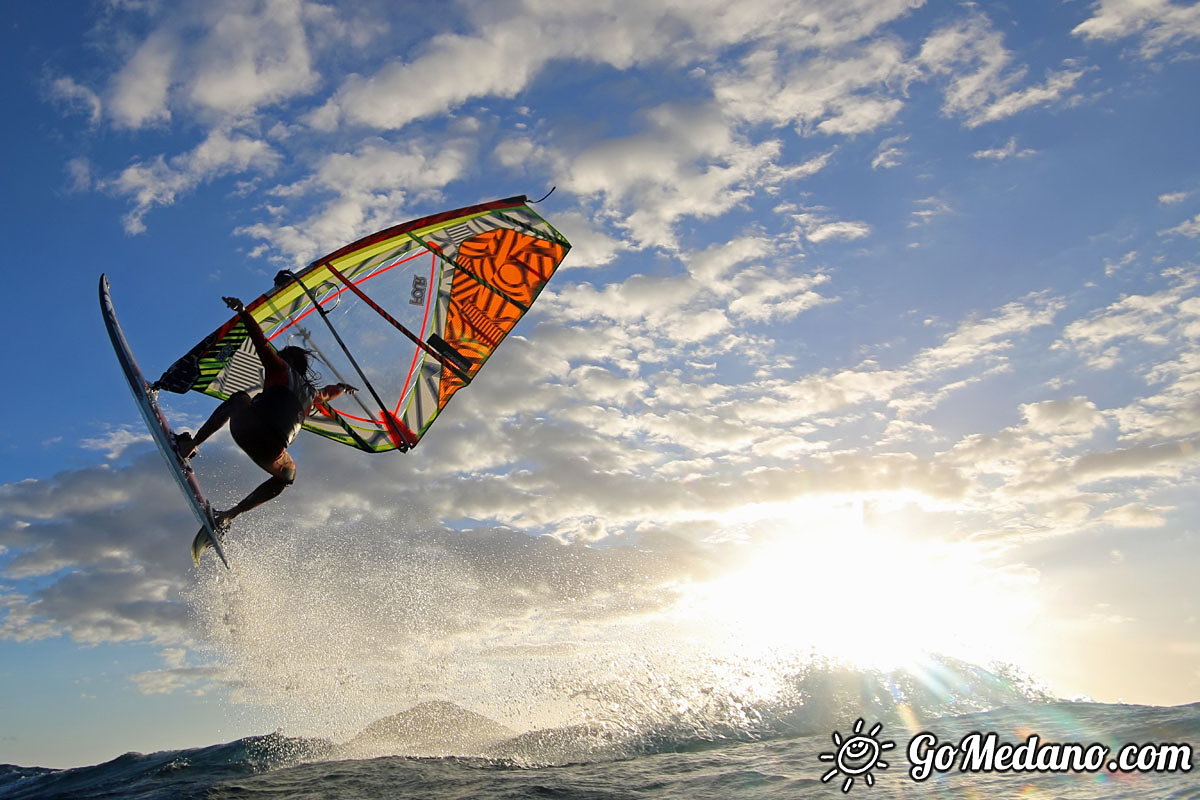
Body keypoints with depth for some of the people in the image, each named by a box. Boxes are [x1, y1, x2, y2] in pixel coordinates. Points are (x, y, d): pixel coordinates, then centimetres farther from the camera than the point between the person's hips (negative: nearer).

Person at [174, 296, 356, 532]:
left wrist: (242, 311, 13)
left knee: (237, 398, 35)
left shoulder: (281, 368, 19)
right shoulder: (312, 395, 30)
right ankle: (229, 515, 25)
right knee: (287, 475, 36)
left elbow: (262, 343, 9)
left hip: (246, 427, -1)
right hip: (270, 451, 1)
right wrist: (343, 387, 74)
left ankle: (190, 445, 25)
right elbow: (329, 392, 53)